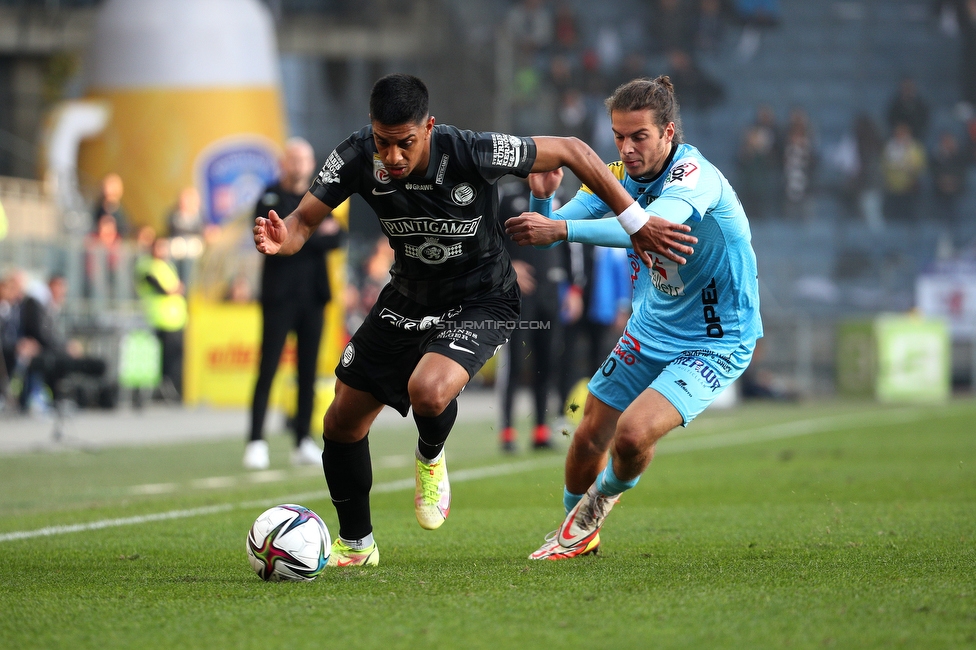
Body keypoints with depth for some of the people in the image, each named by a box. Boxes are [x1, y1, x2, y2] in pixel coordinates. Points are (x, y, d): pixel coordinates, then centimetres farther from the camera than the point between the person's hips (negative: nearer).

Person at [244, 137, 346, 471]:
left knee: (308, 370, 4)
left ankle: (303, 441, 8)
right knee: (268, 368, -7)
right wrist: (316, 236, -13)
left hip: (313, 296, 5)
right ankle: (256, 441, -7)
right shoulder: (269, 199, -2)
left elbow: (336, 239, 3)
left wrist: (301, 239, -13)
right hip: (280, 296, -5)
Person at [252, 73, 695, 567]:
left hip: (480, 301, -5)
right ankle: (355, 545, 31)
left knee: (428, 391, -33)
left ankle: (430, 458, 6)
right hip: (407, 298, 5)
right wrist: (280, 238, -40)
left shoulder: (471, 153, -30)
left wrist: (637, 224, -18)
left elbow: (571, 152, -20)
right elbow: (303, 222, -14)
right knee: (342, 423, 6)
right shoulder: (357, 158, -20)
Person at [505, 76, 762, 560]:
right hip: (649, 334, 7)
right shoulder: (617, 176, -6)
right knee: (589, 437, 8)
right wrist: (541, 199, -29)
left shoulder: (695, 177, -28)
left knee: (633, 435, -22)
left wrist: (562, 229, -56)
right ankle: (578, 534, 37)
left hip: (714, 344, -7)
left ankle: (604, 495, 13)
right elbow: (550, 233, -7)